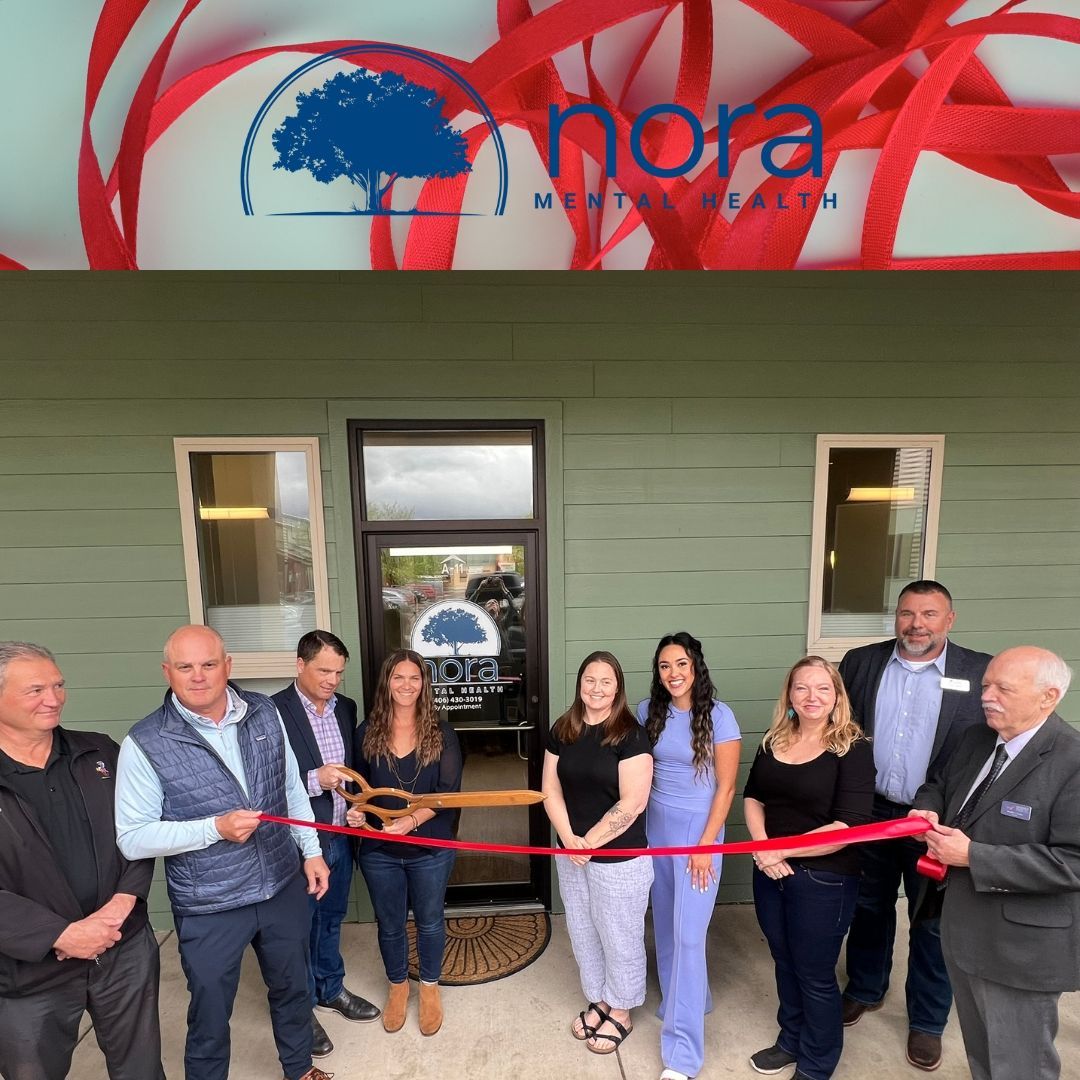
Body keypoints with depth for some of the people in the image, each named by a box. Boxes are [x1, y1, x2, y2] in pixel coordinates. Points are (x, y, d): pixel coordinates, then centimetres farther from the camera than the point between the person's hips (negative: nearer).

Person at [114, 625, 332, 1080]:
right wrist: (215, 827, -27)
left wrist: (312, 851, 3)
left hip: (284, 888, 4)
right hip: (209, 909, -4)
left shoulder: (264, 712, -8)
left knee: (293, 987, 25)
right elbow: (132, 838, -14)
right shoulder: (145, 744, -18)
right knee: (210, 1014, 19)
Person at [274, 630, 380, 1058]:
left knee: (331, 918, 24)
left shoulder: (346, 707, 0)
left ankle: (331, 988, 46)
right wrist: (314, 780, -30)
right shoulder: (273, 711, -21)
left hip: (340, 835, 6)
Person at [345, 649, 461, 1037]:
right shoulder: (368, 731, -5)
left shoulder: (441, 733, -11)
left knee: (430, 920, 19)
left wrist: (411, 820, -28)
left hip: (430, 848, -1)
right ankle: (397, 985, 49)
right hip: (379, 849, 2)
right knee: (389, 924, 21)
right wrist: (357, 811, -14)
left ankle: (429, 987, 45)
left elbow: (448, 791, -15)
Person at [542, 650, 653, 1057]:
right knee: (582, 933, 22)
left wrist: (589, 841, -15)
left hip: (619, 859, -5)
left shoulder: (630, 735, -18)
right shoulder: (562, 731, -2)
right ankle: (598, 1001, 46)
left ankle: (620, 1012, 40)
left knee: (619, 938, 15)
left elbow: (632, 804, -21)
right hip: (571, 855, 5)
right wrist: (568, 839, -12)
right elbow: (551, 788, 0)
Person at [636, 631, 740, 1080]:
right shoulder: (648, 711, -4)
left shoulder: (719, 715, -15)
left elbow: (726, 787, -11)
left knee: (688, 935, -1)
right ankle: (681, 1001, 42)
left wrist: (706, 845, -11)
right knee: (666, 925, 18)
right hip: (657, 826, 4)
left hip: (699, 828, -4)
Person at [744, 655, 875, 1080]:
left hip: (824, 880, -4)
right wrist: (762, 848, -10)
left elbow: (848, 827, -21)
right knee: (784, 962, 22)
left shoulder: (853, 748, -16)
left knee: (815, 975, 14)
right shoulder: (774, 741, 0)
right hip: (770, 872, 5)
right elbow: (753, 797, 7)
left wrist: (782, 849, -18)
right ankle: (790, 1041, 47)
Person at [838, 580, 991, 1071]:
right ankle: (865, 989, 44)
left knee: (932, 923, 16)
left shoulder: (980, 672, -9)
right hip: (870, 813, 2)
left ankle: (927, 1021, 39)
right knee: (869, 909, 20)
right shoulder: (860, 662, -4)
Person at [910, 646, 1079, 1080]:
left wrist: (974, 856, -24)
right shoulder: (976, 739, 1)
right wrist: (928, 809, -8)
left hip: (1020, 945, -7)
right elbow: (939, 784, 14)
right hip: (964, 928, 7)